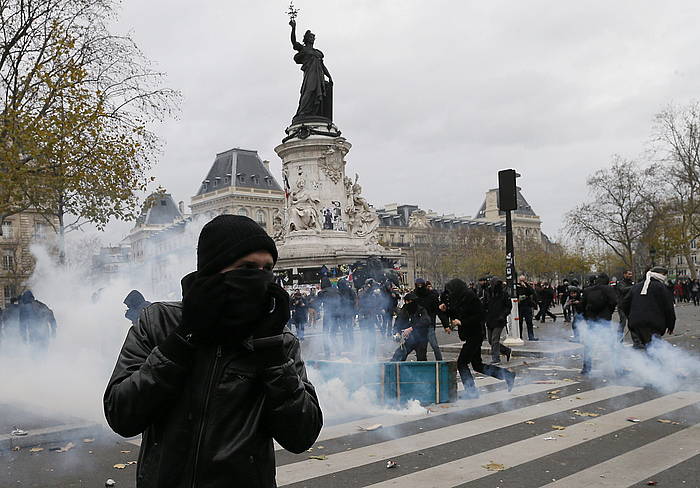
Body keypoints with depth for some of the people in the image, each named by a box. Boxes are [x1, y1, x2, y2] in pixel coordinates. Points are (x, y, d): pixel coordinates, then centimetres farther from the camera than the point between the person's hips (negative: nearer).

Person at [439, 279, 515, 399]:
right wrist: (445, 310, -1)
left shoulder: (471, 298, -17)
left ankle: (471, 391, 0)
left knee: (461, 363, -7)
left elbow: (480, 316, -20)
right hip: (470, 336, 9)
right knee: (478, 365, 15)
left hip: (474, 336, -9)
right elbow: (454, 316, 17)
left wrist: (462, 322, -23)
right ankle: (507, 374, 21)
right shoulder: (459, 299, 10)